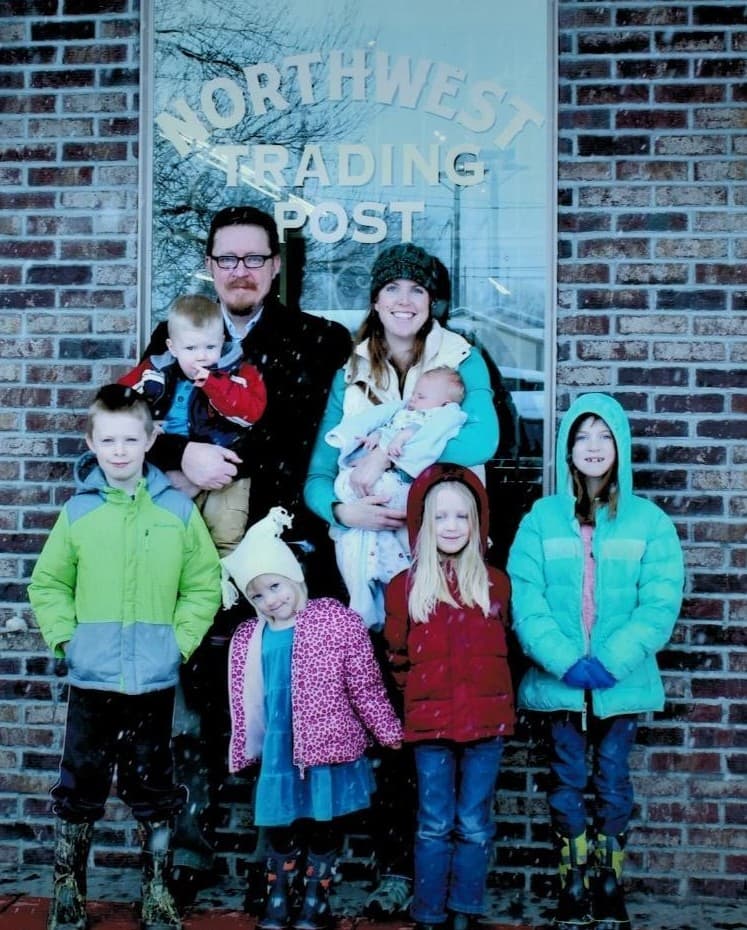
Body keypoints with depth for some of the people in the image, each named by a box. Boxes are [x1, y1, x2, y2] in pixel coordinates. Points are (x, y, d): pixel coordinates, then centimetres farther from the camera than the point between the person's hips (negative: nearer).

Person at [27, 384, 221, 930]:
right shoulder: (79, 511, -1)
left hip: (155, 679, 0)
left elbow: (204, 584, 1)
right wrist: (65, 637, -6)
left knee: (154, 791, 12)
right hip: (91, 679, 0)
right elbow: (48, 584, 5)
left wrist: (180, 640, -7)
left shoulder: (177, 510, -2)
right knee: (79, 791, 10)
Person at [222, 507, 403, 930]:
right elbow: (243, 703, 10)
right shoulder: (247, 639, 1)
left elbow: (366, 686, -8)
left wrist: (390, 733, -5)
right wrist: (241, 752, 14)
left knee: (324, 823, 11)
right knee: (279, 822, 14)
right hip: (278, 752, 3)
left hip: (329, 746, -3)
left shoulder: (337, 620, -12)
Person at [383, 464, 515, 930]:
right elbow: (398, 656, 8)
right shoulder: (405, 587, 2)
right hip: (430, 722, 0)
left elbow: (505, 647, 13)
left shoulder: (495, 583, 5)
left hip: (486, 719, 1)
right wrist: (422, 692, 4)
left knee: (474, 825, 6)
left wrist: (489, 691, 5)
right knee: (434, 825, 6)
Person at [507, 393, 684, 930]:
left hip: (622, 681, 0)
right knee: (567, 783, 8)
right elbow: (526, 599, -7)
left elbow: (660, 603, -7)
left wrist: (613, 661, -17)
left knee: (613, 782, 9)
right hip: (559, 681, 0)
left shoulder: (648, 520, -1)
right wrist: (565, 661, -18)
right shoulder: (542, 518, 0)